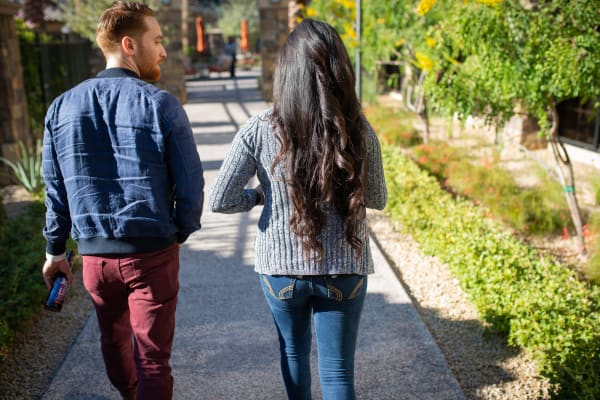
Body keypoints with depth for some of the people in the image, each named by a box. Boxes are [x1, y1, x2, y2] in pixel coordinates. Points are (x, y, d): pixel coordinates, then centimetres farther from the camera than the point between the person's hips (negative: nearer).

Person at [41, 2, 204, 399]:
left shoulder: (63, 106, 1)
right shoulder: (161, 104, -12)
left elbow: (55, 187, 6)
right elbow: (190, 184, -11)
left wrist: (55, 249, 16)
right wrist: (180, 233, 7)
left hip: (95, 254, 5)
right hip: (152, 252, -5)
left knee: (115, 340, 26)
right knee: (151, 357, 7)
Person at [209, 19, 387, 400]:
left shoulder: (261, 130, -13)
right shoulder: (359, 131, -10)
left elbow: (220, 200, -10)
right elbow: (377, 199, 4)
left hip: (281, 268, 1)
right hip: (344, 271, 0)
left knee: (294, 352, 26)